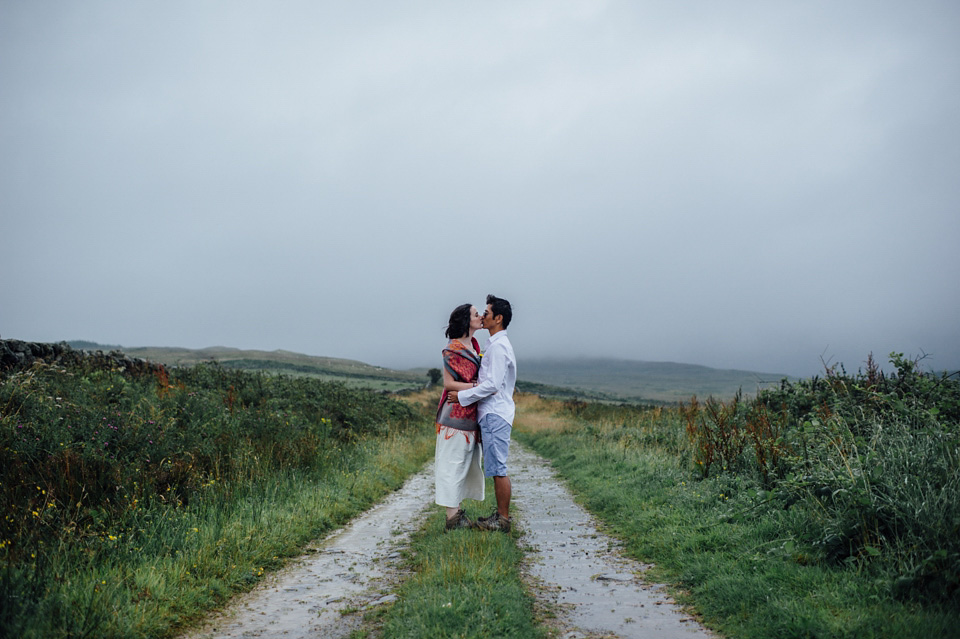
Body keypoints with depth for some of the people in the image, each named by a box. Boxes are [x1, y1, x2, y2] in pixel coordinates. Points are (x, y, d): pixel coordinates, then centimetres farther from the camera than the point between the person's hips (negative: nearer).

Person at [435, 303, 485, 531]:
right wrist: (478, 387, -19)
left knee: (465, 463, 12)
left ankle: (457, 511, 20)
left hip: (470, 415, 9)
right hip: (456, 413, -9)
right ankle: (452, 517, -1)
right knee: (453, 463, -4)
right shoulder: (453, 349, -11)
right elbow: (449, 383, -15)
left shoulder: (474, 346, 14)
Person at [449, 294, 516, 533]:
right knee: (496, 467, 14)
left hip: (495, 414, -10)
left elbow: (492, 384, -21)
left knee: (498, 468, -6)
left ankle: (503, 520, 0)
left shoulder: (498, 346, -14)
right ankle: (501, 514, 21)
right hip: (491, 412, 10)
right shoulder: (497, 344, 18)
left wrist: (463, 396, -16)